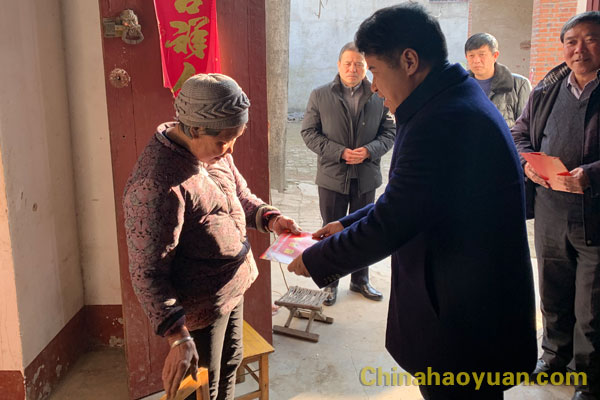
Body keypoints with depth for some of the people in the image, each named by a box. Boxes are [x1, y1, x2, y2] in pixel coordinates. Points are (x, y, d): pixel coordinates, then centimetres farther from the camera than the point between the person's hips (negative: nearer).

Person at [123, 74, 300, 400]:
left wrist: (270, 218, -6)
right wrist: (178, 338, -32)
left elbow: (240, 195, 14)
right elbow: (148, 273, -28)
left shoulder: (215, 151, -3)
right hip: (199, 309, -8)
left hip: (233, 286, 9)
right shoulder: (157, 185, -31)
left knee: (230, 362, 27)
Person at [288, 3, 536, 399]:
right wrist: (347, 225, 10)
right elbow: (404, 202, 14)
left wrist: (316, 260, -10)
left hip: (461, 321, -10)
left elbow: (390, 225, -24)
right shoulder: (460, 101, 8)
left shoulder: (441, 121, -27)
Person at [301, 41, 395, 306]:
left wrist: (369, 150, -17)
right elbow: (309, 132, -5)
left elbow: (389, 133, 3)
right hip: (332, 176, -1)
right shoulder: (320, 96, -3)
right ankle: (330, 282, 25)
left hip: (367, 177, 2)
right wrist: (340, 152, -17)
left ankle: (360, 280, 32)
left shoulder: (379, 98, 1)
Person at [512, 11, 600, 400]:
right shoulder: (547, 90, 8)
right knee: (552, 291, 20)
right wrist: (528, 161, -4)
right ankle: (555, 354, 42)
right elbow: (521, 132, 16)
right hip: (549, 210, 5)